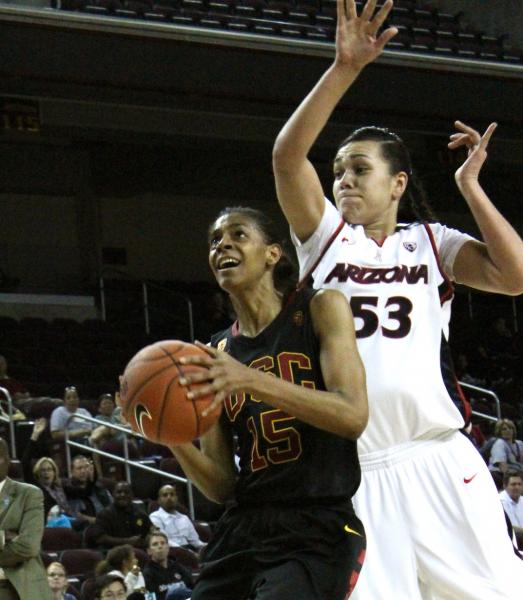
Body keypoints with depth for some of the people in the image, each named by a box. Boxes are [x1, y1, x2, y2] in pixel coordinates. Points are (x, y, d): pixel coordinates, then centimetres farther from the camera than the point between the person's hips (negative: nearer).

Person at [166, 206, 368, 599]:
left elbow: (353, 416, -14)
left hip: (320, 529, -6)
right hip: (243, 530, 6)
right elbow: (221, 486, 11)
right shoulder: (214, 356, 14)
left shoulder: (320, 311, 2)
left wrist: (252, 381, -23)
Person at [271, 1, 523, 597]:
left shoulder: (432, 242, 12)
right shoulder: (324, 234, 12)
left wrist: (470, 188, -1)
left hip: (436, 459, 0)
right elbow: (287, 156, -6)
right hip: (351, 472, 0)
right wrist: (344, 68, -15)